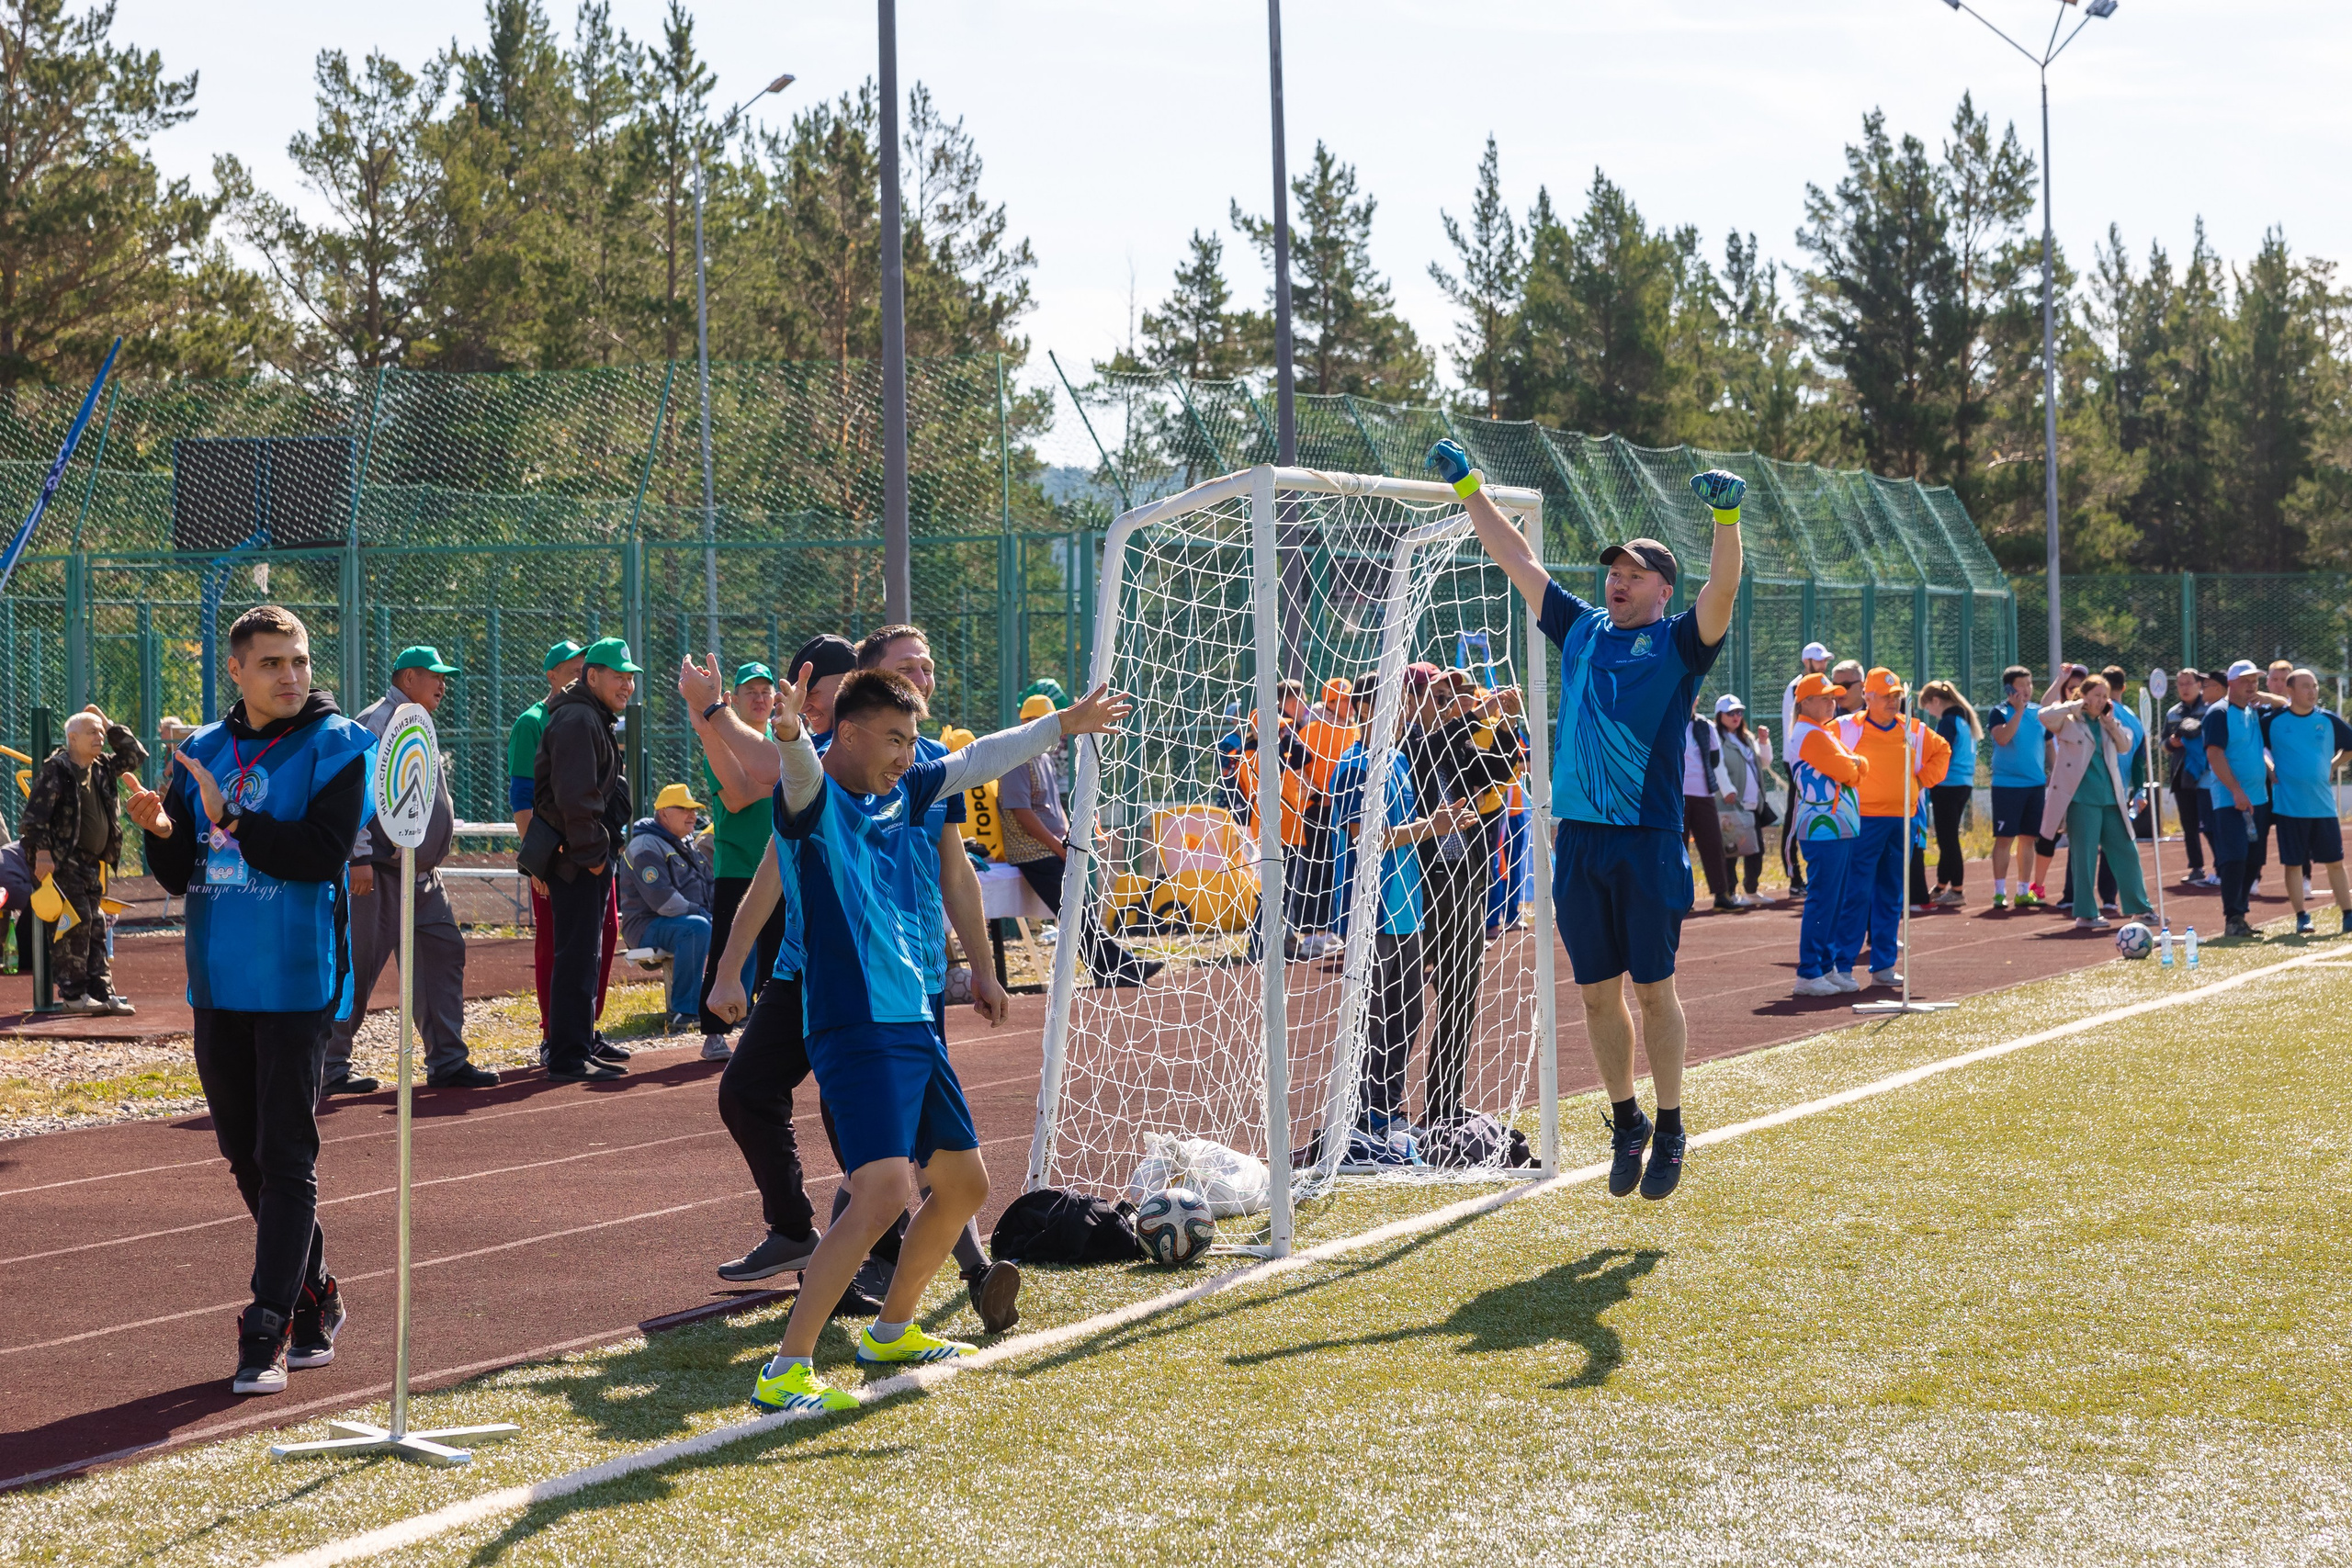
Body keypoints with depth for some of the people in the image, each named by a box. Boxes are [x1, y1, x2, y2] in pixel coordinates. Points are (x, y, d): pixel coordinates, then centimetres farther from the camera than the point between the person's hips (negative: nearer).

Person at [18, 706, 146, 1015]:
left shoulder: (102, 768, 13)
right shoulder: (55, 770, -10)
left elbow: (136, 757, 22)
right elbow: (35, 814, -14)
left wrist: (111, 726, 12)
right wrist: (41, 851, -22)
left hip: (92, 864, 8)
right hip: (63, 862, -8)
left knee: (96, 927, 8)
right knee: (77, 921, -13)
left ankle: (101, 992, 11)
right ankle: (72, 994, -9)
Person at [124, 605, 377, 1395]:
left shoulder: (335, 748, -5)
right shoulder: (202, 752, 11)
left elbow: (321, 855, -18)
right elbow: (178, 875, 12)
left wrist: (230, 816, -21)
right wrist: (162, 831, -9)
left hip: (295, 982, -6)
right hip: (218, 983, 6)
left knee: (286, 1157, -7)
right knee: (246, 1154, 12)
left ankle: (268, 1331, -8)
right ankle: (313, 1306, 25)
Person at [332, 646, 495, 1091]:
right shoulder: (378, 722, -11)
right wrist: (359, 857, -23)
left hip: (422, 873, 10)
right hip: (380, 871, -10)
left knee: (444, 953, 6)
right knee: (360, 966, -6)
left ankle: (447, 1061, 10)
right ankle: (330, 1066, -1)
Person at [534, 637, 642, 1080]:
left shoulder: (596, 719, 20)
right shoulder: (577, 720, -15)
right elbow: (573, 796, -24)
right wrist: (591, 853, -20)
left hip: (591, 858, 11)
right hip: (578, 860, -11)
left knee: (587, 954, 16)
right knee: (576, 956, -9)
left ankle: (581, 1045, 25)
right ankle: (568, 1058, -8)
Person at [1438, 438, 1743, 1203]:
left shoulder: (1678, 644, 2)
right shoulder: (1581, 630, 15)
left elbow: (1721, 592, -16)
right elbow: (1518, 561, 19)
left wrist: (1726, 519, -31)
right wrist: (1468, 487, 19)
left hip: (1648, 843, -4)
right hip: (1578, 839, 4)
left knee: (1654, 989, 0)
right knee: (1597, 993, 8)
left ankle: (1669, 1131, 10)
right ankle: (1626, 1124, 20)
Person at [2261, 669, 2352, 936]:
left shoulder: (2328, 720, 3)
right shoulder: (2273, 720, -3)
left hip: (2323, 804, 2)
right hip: (2289, 805, -2)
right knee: (2293, 863, 1)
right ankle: (2301, 917, 9)